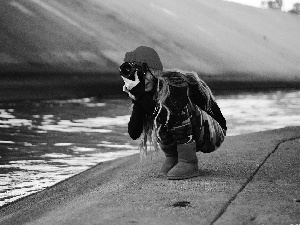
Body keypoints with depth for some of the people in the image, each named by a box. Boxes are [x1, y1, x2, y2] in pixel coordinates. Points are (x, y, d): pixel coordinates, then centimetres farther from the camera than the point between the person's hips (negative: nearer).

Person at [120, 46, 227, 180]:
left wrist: (140, 94, -38)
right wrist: (136, 98, -27)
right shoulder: (147, 93, -7)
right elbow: (134, 133, -16)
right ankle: (172, 159, 0)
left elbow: (169, 118, -39)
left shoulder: (177, 81, -25)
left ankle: (188, 162, -20)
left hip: (213, 134, -6)